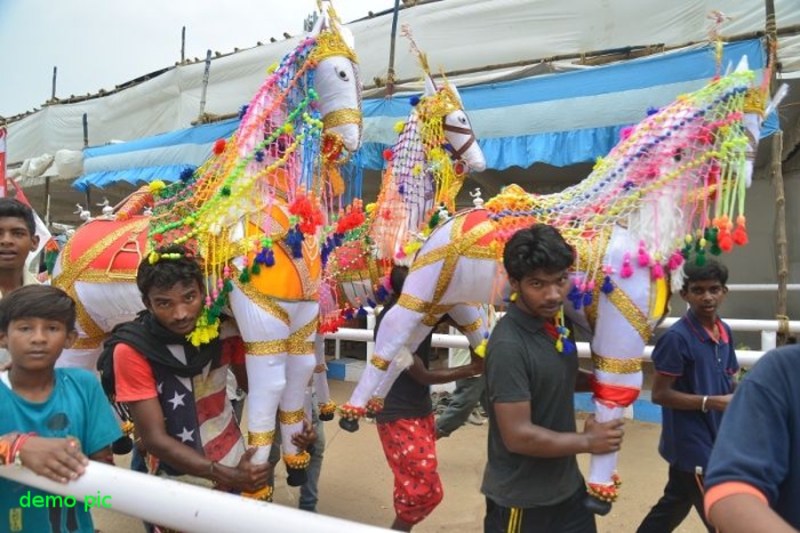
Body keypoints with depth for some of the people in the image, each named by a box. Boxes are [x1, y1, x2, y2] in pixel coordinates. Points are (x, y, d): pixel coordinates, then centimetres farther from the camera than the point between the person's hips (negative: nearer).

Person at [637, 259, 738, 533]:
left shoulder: (724, 331, 4)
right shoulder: (677, 337, -20)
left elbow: (726, 379, 15)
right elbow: (660, 394, -18)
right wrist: (711, 402, -23)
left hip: (715, 440, 7)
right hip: (691, 446, -7)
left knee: (671, 508, 21)